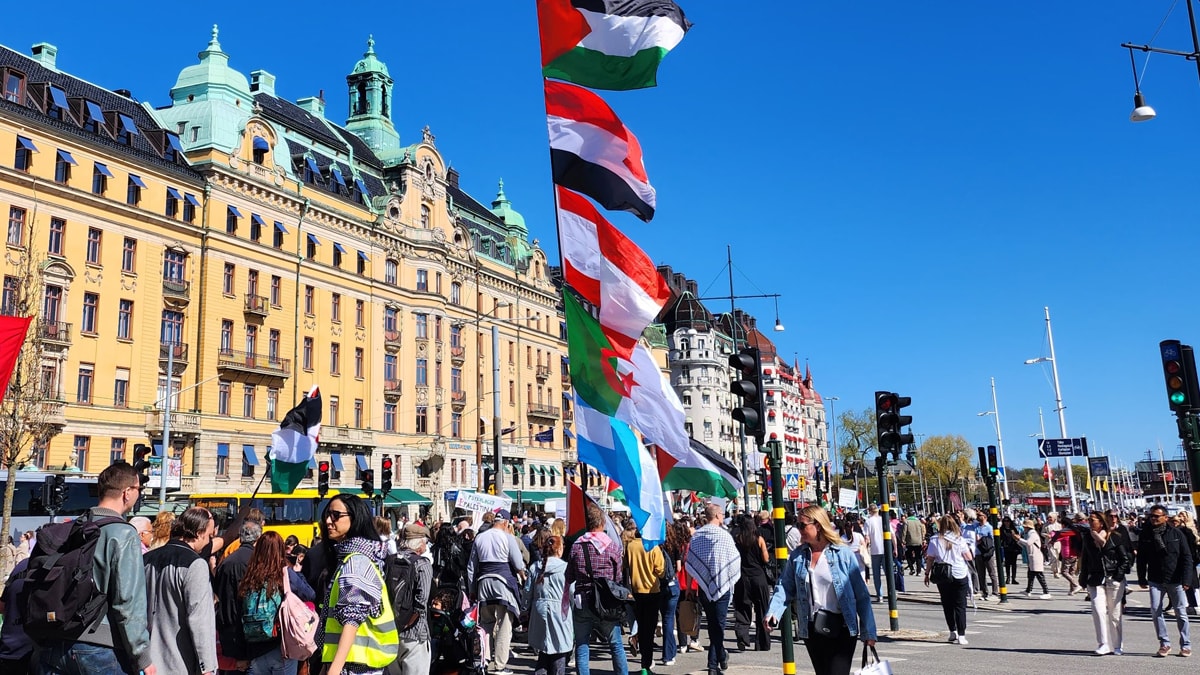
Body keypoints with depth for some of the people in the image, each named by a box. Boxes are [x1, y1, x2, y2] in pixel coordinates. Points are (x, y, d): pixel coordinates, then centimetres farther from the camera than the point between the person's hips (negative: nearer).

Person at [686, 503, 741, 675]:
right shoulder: (724, 535, -12)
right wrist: (732, 581, 10)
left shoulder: (696, 535, 0)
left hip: (703, 585, 4)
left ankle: (721, 658, 30)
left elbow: (690, 562, 4)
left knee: (712, 624, 18)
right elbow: (734, 560, -8)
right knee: (718, 624, 1)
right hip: (722, 585, -4)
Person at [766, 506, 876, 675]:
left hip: (842, 629, -4)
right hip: (812, 630, 4)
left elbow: (861, 595, -3)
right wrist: (773, 612, -15)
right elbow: (784, 588, 3)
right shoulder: (797, 556, 5)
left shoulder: (844, 554, -7)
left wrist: (868, 631, -4)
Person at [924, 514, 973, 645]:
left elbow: (930, 558, -2)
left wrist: (927, 573, 8)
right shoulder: (959, 540, -5)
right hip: (960, 575, -1)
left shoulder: (935, 540, -3)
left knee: (947, 605, 14)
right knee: (960, 606, 3)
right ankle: (961, 635, -1)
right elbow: (969, 558, -1)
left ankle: (953, 631, 14)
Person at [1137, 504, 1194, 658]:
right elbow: (1141, 559, 9)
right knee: (1156, 611, -5)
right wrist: (1142, 579, 5)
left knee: (1181, 613, 5)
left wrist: (1186, 580, -10)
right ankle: (1164, 644, 6)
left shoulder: (1176, 534, -3)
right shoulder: (1145, 535, 3)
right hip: (1155, 580, 2)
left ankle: (1185, 645, 16)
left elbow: (1187, 557, -2)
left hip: (1175, 580, -2)